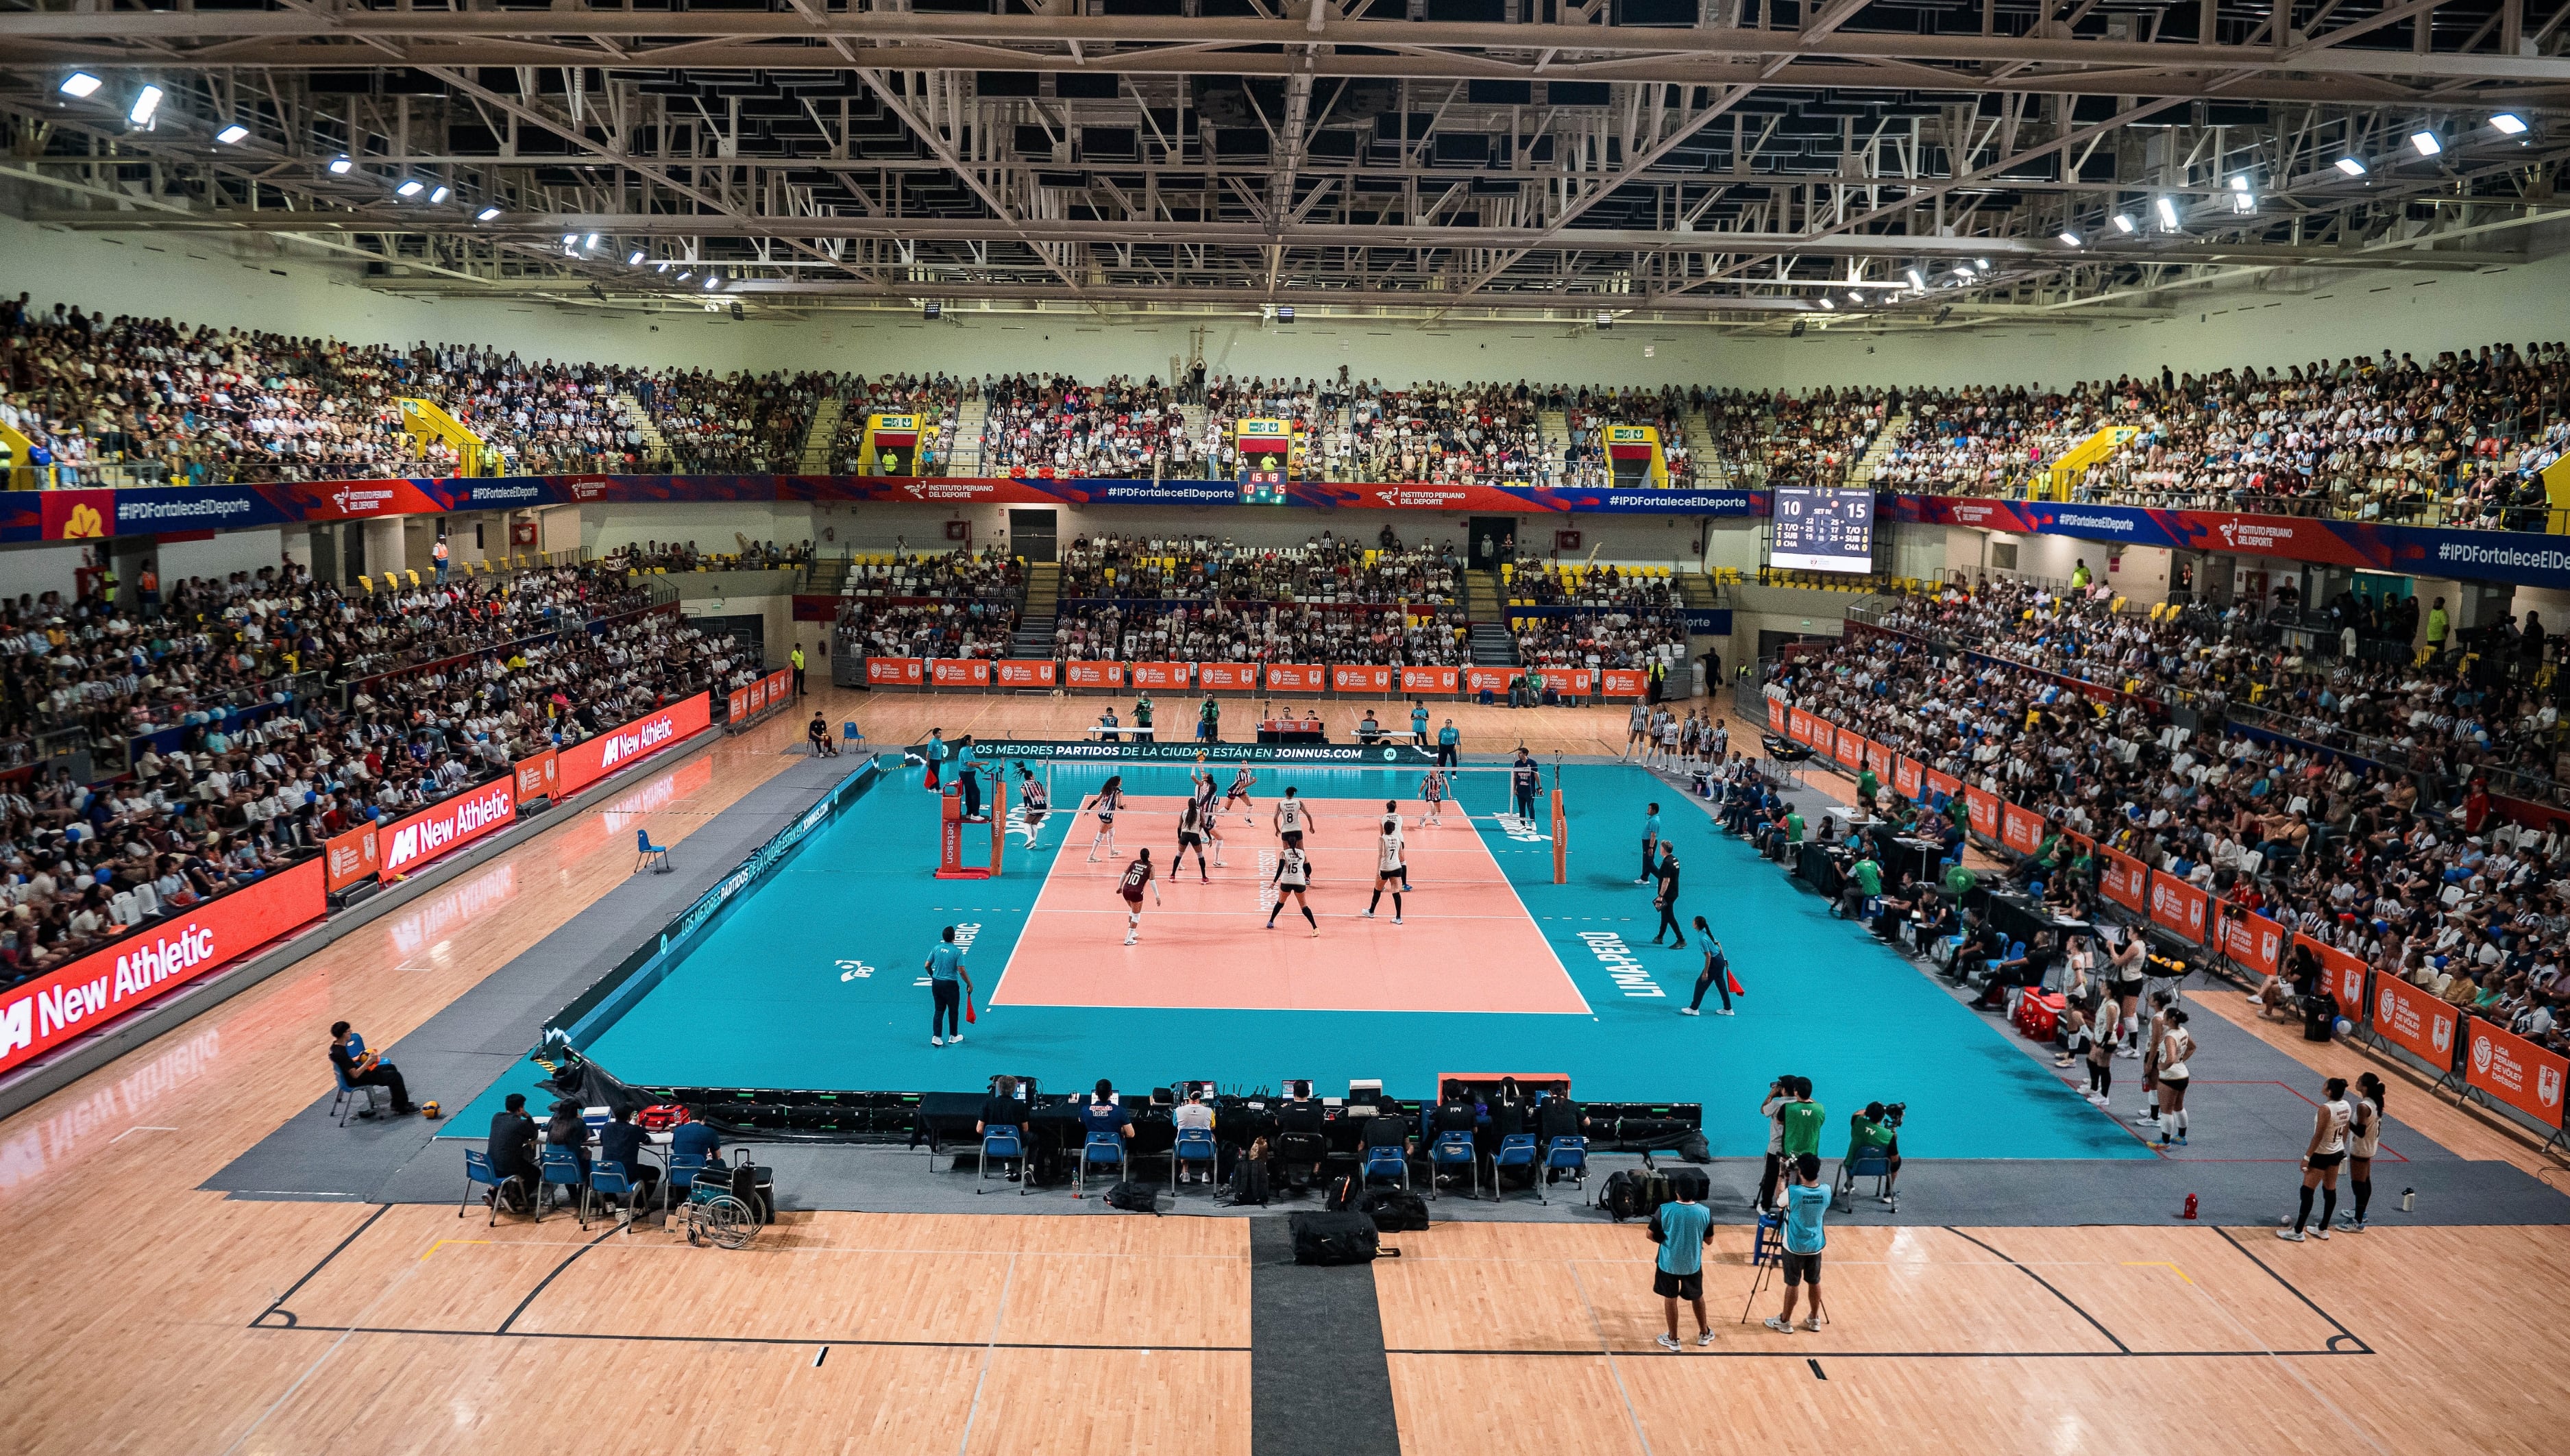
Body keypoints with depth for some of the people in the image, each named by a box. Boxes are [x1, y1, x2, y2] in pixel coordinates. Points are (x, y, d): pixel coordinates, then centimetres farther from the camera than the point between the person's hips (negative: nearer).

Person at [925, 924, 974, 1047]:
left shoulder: (936, 948, -2)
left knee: (938, 1010, 12)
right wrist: (969, 984, -6)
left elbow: (927, 966, 3)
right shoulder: (957, 951, -16)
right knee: (953, 1011, 13)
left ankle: (936, 1037, 3)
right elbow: (962, 971, -18)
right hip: (950, 985, -4)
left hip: (936, 983, 4)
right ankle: (953, 1036, 25)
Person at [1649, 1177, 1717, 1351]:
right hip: (1693, 1263, 2)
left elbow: (1651, 1235, -9)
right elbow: (1709, 1240, -2)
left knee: (1670, 1299, 16)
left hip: (1669, 1262, -2)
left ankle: (1673, 1340, 25)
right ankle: (1704, 1334, 40)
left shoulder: (1664, 1210, -19)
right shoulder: (1705, 1212, -14)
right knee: (1697, 1297, 24)